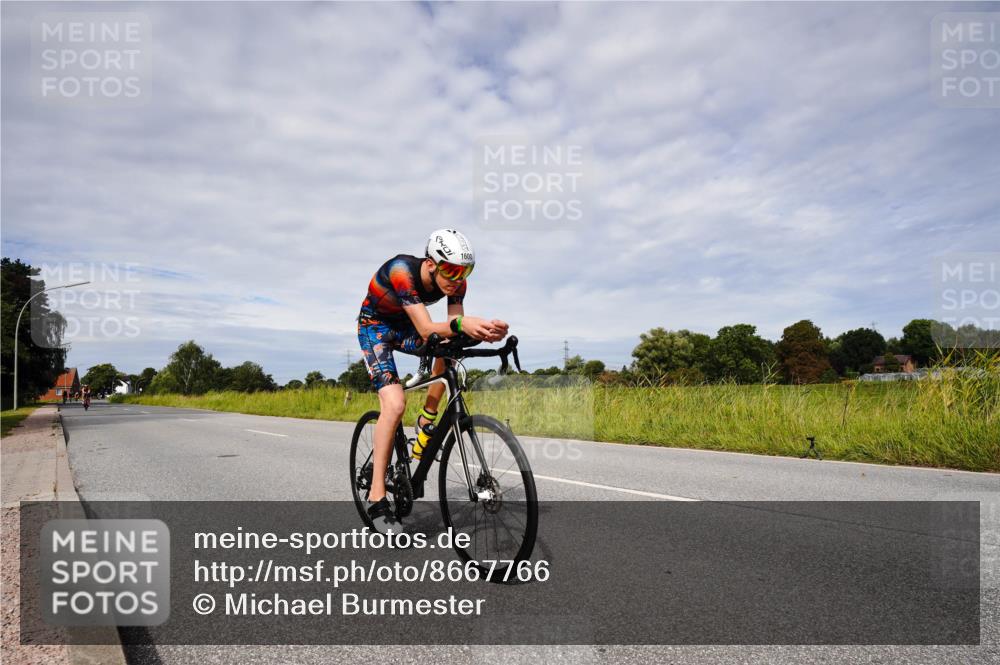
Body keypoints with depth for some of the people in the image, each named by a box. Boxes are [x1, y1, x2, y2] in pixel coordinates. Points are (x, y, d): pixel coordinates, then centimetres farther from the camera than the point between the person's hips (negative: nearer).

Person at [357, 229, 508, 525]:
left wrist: (483, 331, -44)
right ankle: (376, 497, -14)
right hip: (375, 326, -6)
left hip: (405, 327, 6)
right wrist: (461, 324, -60)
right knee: (395, 404, -22)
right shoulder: (402, 271, -35)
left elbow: (454, 331, -23)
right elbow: (426, 330, -41)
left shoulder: (456, 282, -19)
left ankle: (426, 422, -5)